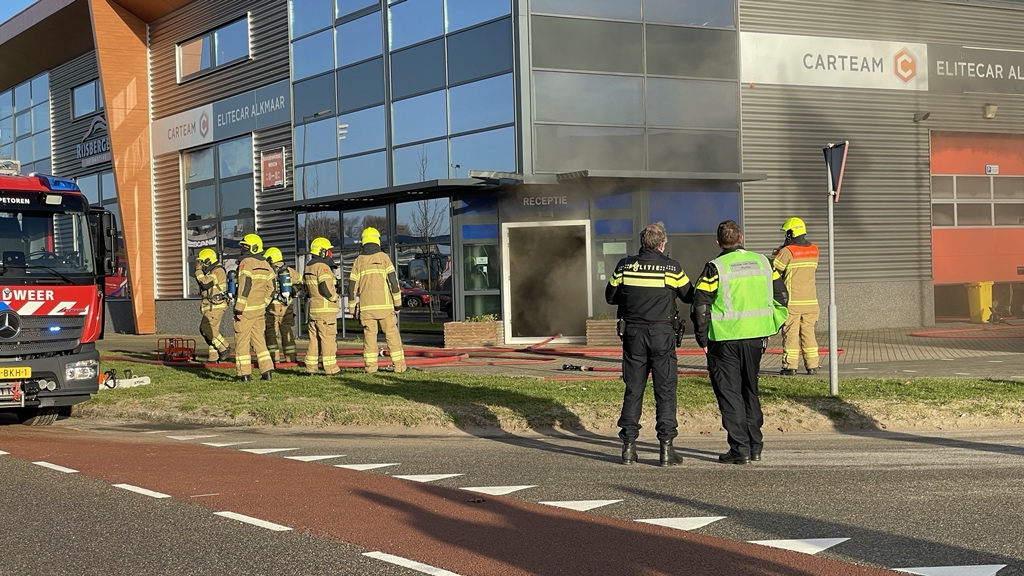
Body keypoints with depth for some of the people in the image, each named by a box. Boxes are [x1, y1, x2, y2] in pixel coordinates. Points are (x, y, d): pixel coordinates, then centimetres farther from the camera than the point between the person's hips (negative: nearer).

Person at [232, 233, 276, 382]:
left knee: (242, 341, 0)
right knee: (259, 339, 13)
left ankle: (244, 373, 1)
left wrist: (239, 309, -17)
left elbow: (244, 287, -19)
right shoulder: (265, 265, 12)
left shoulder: (246, 263, -13)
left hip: (246, 309, -7)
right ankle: (267, 370, 7)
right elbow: (270, 288, 14)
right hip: (260, 308, 7)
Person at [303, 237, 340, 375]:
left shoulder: (309, 267, 16)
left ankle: (310, 367, 12)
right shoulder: (323, 267, -13)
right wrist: (334, 298, -6)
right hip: (326, 308, -9)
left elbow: (307, 288, 21)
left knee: (314, 338, 11)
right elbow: (326, 288, -21)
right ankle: (330, 367, -4)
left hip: (313, 308, 9)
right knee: (328, 338, -5)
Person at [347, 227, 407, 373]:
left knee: (369, 334, 5)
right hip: (384, 303, -2)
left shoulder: (359, 260, 6)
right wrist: (397, 302, -3)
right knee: (392, 334, 2)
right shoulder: (383, 257, -1)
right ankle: (399, 365, 1)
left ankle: (370, 366, 1)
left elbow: (352, 286, 6)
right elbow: (393, 280, -7)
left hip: (366, 305, 2)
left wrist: (352, 308, 13)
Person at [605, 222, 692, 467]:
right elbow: (689, 296, 5)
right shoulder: (671, 267, -6)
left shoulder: (624, 266, 0)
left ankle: (629, 446, 9)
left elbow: (610, 296, 9)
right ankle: (666, 446, -1)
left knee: (633, 390, 9)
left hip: (633, 333, 3)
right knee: (665, 390, 2)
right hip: (662, 333, -2)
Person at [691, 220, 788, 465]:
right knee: (750, 391, 17)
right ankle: (755, 446, 21)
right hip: (755, 336, 5)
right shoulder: (762, 262, 6)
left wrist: (703, 339, -2)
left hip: (725, 339, -5)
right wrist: (769, 329, 16)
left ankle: (740, 449, -1)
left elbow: (700, 305, -11)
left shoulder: (715, 268, -9)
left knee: (729, 393, 2)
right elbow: (781, 296, 11)